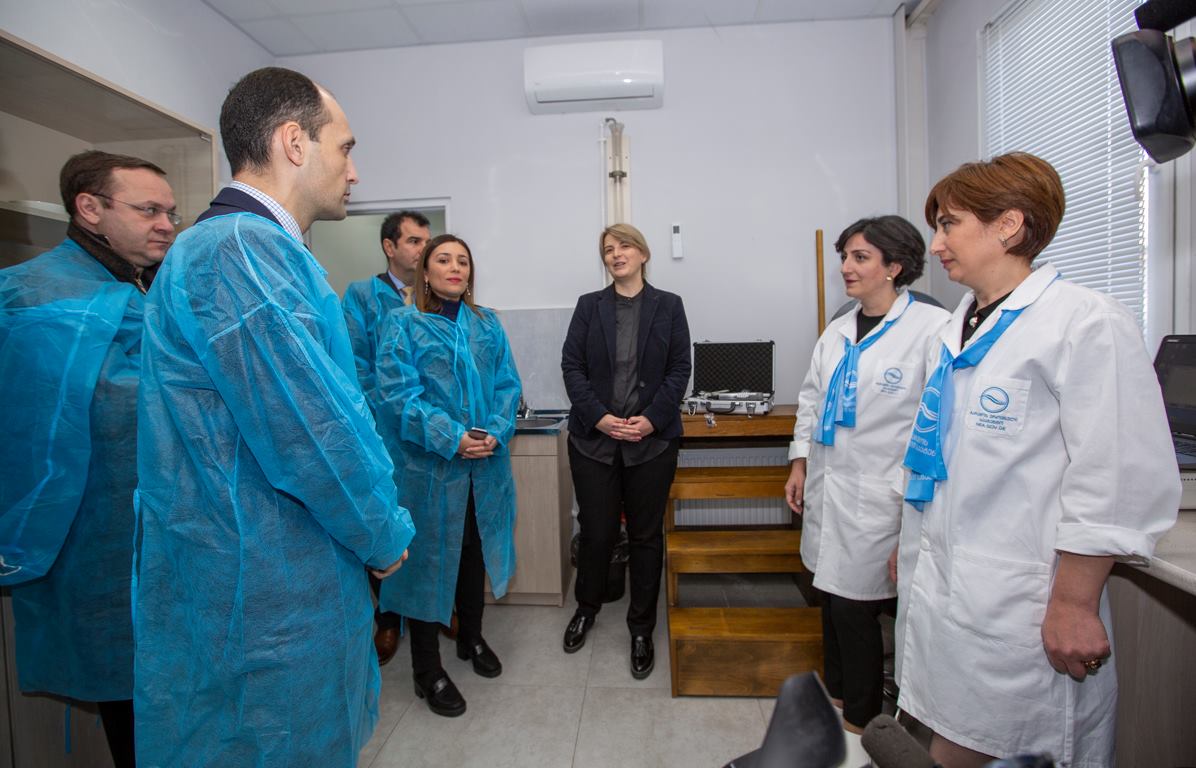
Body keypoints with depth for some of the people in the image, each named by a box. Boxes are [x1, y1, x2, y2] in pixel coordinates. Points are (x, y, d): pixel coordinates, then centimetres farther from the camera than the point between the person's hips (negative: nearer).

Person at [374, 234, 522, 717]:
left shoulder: (487, 324, 10)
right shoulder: (401, 325, -3)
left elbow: (507, 384, 5)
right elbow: (396, 392, -14)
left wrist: (495, 432, -12)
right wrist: (451, 438, -21)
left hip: (485, 464, 5)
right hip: (428, 465, -4)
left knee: (474, 552, 18)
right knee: (430, 557, 6)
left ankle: (471, 638, 41)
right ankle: (427, 671, 24)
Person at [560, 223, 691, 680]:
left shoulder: (669, 306, 5)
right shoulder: (589, 305, 7)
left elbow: (679, 370, 0)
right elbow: (572, 366, 1)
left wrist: (651, 419, -13)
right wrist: (599, 417, -12)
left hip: (652, 440, 0)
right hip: (593, 438, 1)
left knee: (646, 535, 8)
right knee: (596, 531, 8)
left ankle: (641, 630, 26)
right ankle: (586, 608, 36)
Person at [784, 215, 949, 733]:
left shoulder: (932, 328, -12)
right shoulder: (837, 332, 10)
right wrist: (800, 462, 11)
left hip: (878, 496, -7)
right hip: (827, 487, 7)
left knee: (854, 605, 4)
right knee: (832, 597, 19)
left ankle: (860, 717, 29)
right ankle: (837, 692, 41)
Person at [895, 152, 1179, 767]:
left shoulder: (1085, 322, -11)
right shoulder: (953, 334, 11)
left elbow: (1120, 484, -15)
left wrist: (1075, 607, -16)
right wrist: (910, 550, 18)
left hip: (1013, 613, -7)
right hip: (936, 590, 7)